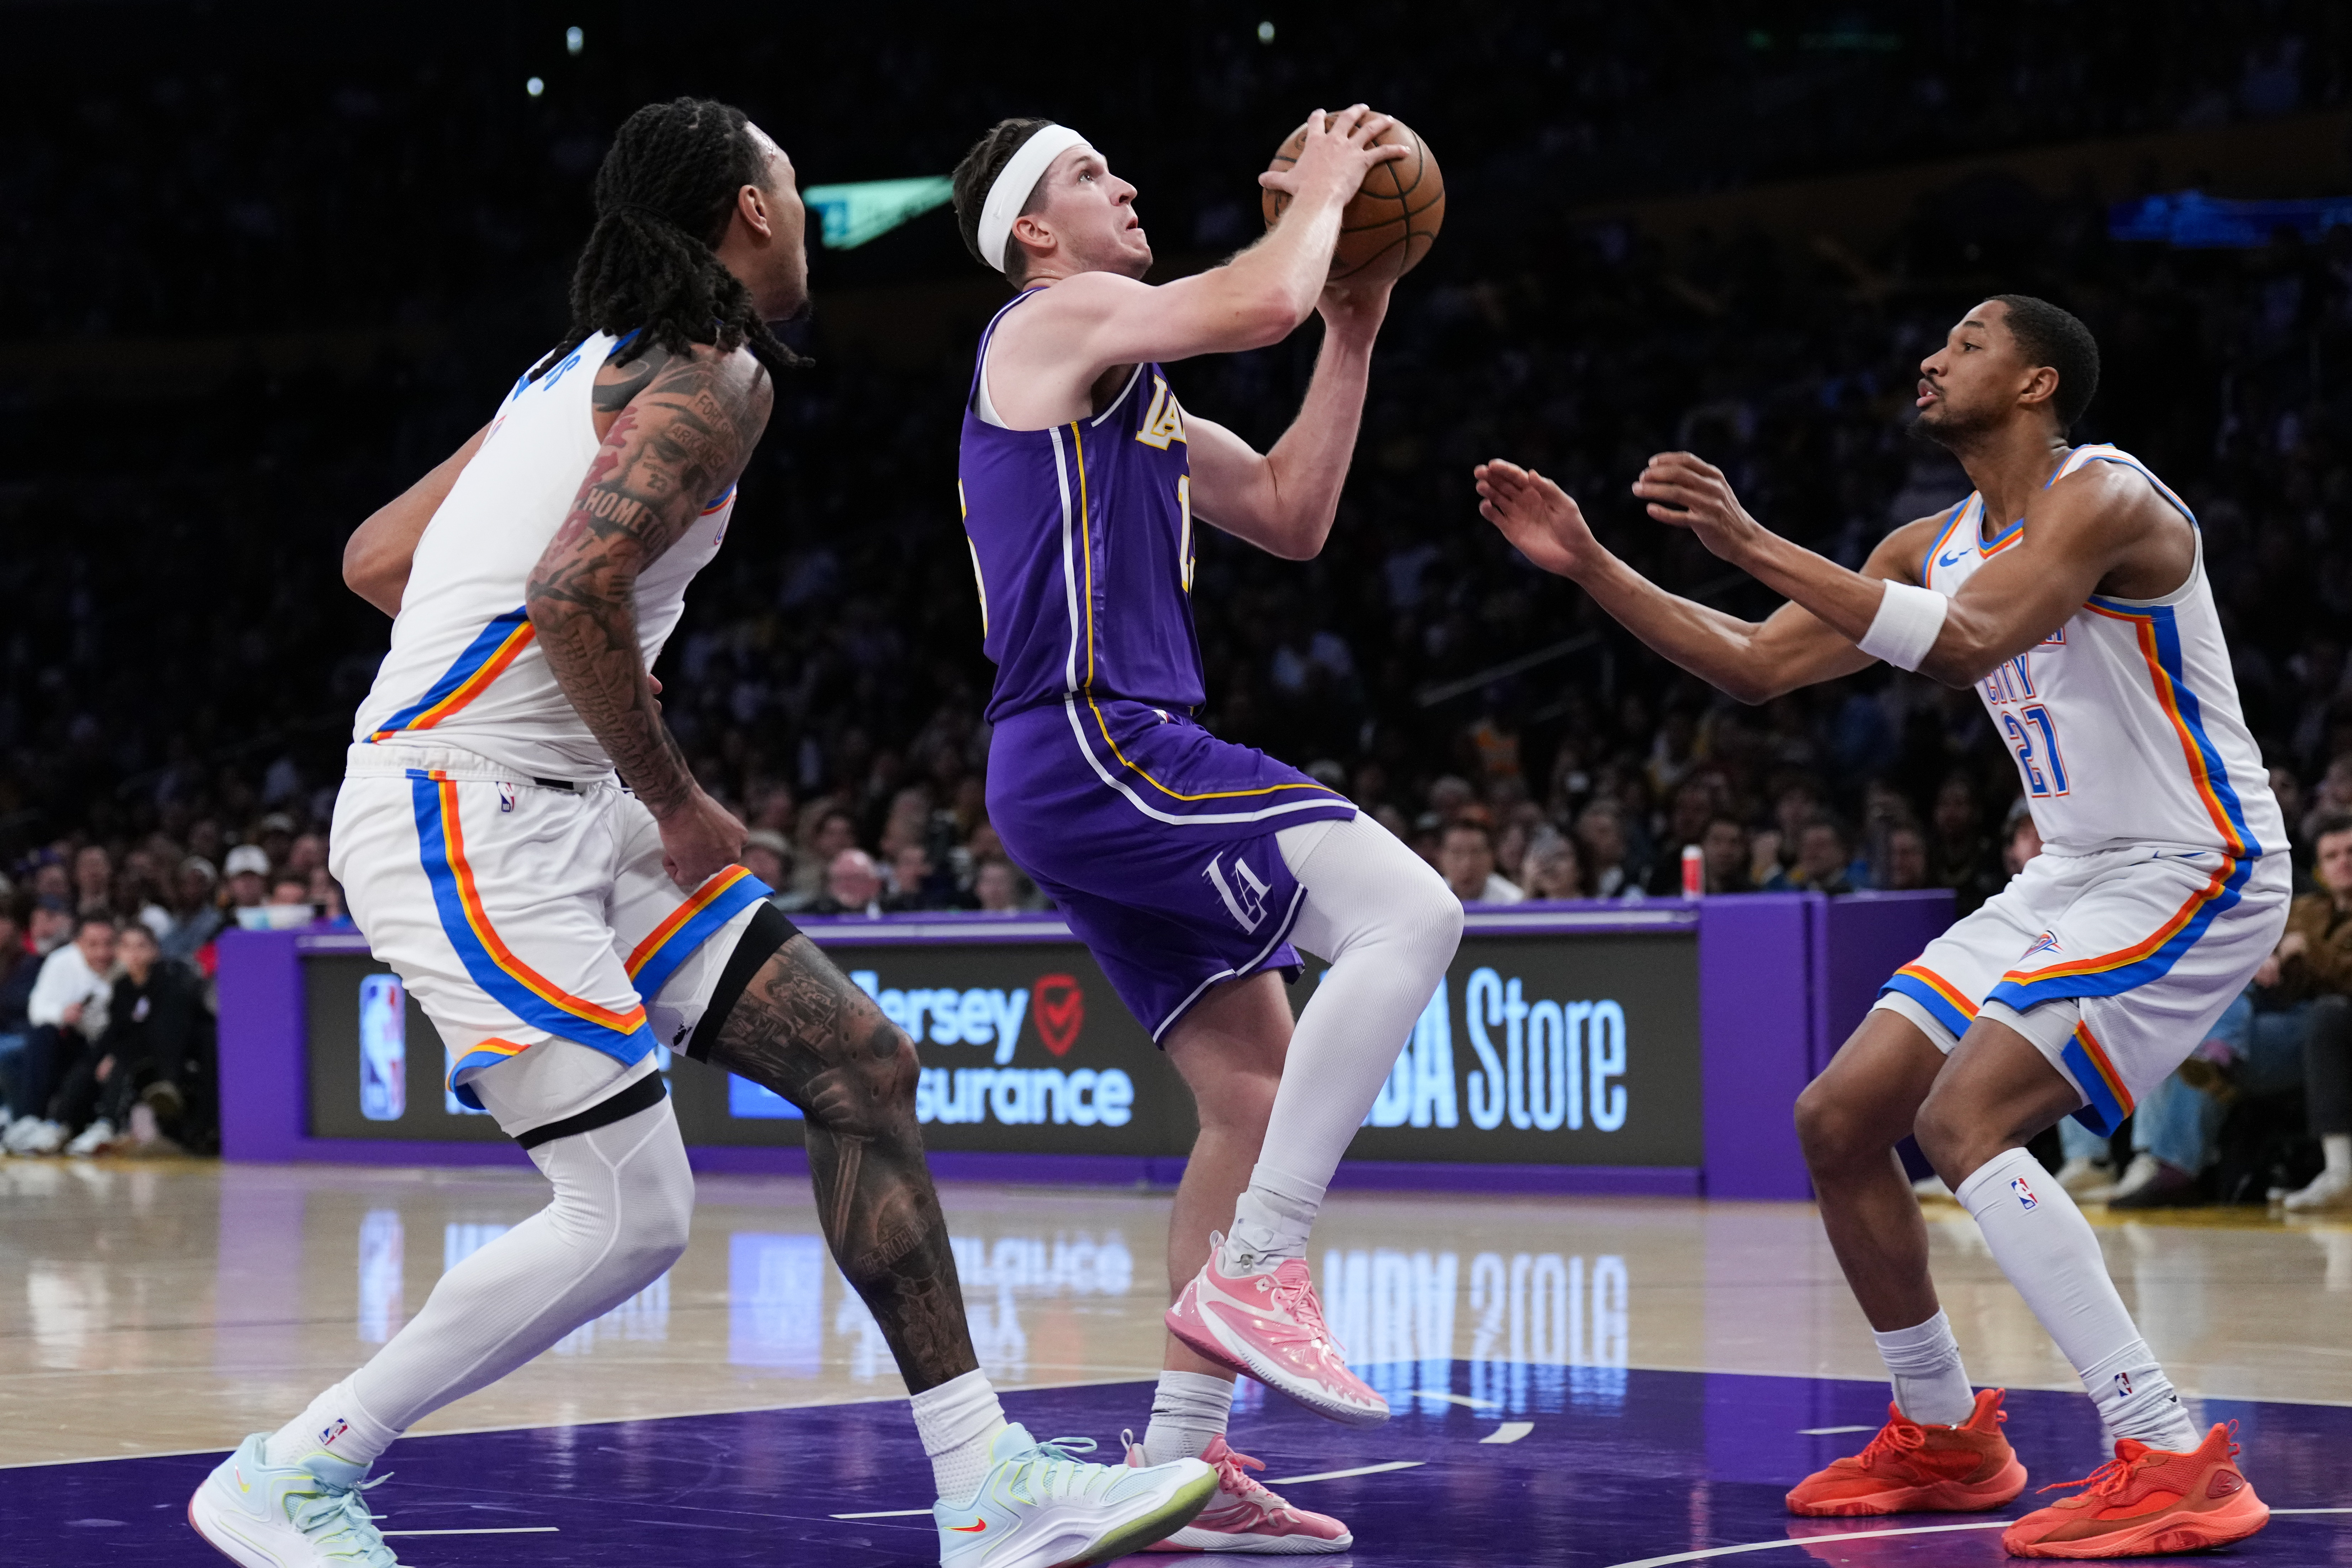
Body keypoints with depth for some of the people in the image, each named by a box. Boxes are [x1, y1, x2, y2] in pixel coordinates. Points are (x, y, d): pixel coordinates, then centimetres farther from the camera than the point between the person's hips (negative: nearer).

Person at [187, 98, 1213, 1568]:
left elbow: (376, 557, 21)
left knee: (862, 1064, 4)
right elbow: (574, 591, -25)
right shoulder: (715, 376, -10)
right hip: (465, 820, -10)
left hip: (557, 814, 10)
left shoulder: (589, 368, 20)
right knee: (631, 1217, -13)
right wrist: (678, 801, -13)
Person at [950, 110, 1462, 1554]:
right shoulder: (1061, 318, -3)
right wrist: (1321, 190, 1)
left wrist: (1355, 331, 19)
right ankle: (1255, 1274, -22)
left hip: (1097, 771, 10)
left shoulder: (1129, 390, 26)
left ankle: (1182, 1452, 8)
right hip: (1093, 743, -10)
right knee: (1407, 913, -20)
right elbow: (1261, 304, -18)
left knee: (1258, 1089, 9)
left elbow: (1293, 516, 25)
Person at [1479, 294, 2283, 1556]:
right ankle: (1942, 1438, 22)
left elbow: (1967, 644, -35)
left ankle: (2174, 1464, -25)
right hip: (2072, 877, 9)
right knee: (1838, 1120, 6)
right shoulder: (1934, 546, 10)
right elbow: (1756, 667, 14)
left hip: (2193, 872, -9)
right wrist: (1589, 565, 6)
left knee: (1965, 1120, -25)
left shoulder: (2102, 499, -18)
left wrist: (1755, 546, -36)